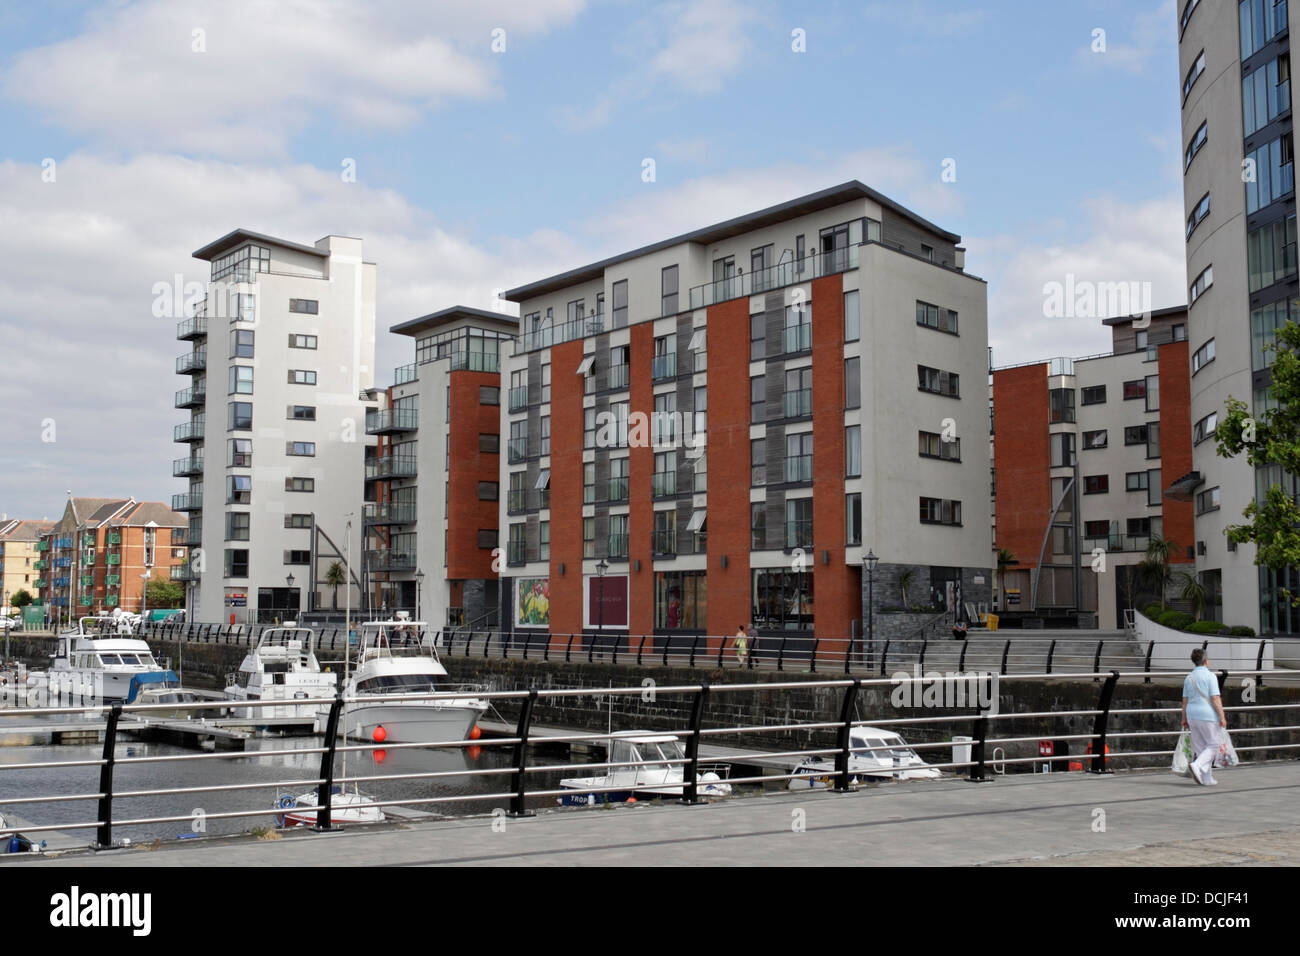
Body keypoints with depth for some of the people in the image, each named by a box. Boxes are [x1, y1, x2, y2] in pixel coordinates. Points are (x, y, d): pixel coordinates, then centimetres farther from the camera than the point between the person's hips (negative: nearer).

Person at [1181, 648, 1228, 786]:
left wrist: (1184, 719, 16)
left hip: (1193, 716, 6)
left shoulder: (1189, 678, 8)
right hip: (1208, 715, -6)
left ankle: (1207, 779, 11)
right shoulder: (1210, 676, -9)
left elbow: (1185, 701, 10)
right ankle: (1197, 766, -16)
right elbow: (1215, 699, -14)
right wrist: (1222, 717, -11)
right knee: (1214, 745, 4)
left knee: (1200, 747, 11)